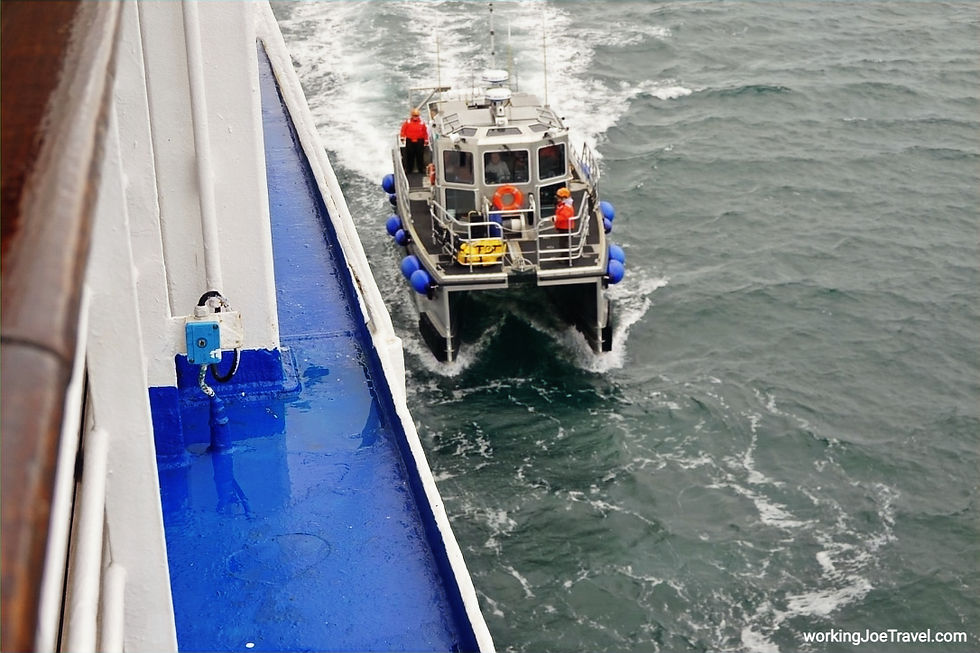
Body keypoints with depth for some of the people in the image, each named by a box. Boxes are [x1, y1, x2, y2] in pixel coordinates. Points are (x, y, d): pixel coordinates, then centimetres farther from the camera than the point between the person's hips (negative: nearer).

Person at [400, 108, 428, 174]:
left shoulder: (422, 123, 1)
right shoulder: (408, 122, 0)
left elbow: (425, 132, 6)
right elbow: (403, 130, 6)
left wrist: (426, 140, 7)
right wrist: (402, 137, 0)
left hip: (419, 142, 0)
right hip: (409, 142, 0)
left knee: (419, 156, 3)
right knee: (409, 156, 4)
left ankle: (421, 169, 12)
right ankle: (408, 169, 14)